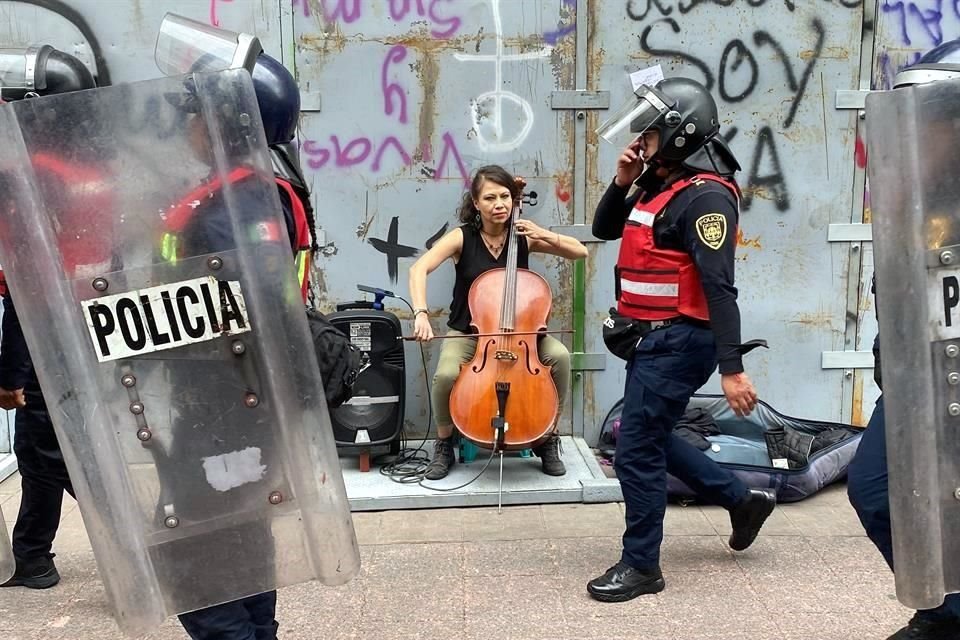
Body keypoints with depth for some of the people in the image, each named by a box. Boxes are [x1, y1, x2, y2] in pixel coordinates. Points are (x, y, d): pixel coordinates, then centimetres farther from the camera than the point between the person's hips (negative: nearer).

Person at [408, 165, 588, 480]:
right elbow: (419, 269, -22)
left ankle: (548, 438, -4)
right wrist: (421, 314, -38)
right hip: (467, 333, -1)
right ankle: (444, 445, -1)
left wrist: (546, 235, -18)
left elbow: (580, 252, -1)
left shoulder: (524, 237, -4)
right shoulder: (462, 237, -10)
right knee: (446, 375, -32)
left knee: (559, 355, -27)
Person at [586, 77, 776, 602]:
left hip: (679, 342, -10)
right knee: (651, 438, 20)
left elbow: (719, 288, -23)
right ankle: (741, 499, 35)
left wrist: (732, 368, -26)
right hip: (652, 339, 10)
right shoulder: (660, 185, 12)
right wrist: (622, 181, 4)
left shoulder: (705, 195, -17)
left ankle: (641, 565, 12)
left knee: (636, 451, -4)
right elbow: (604, 230, 21)